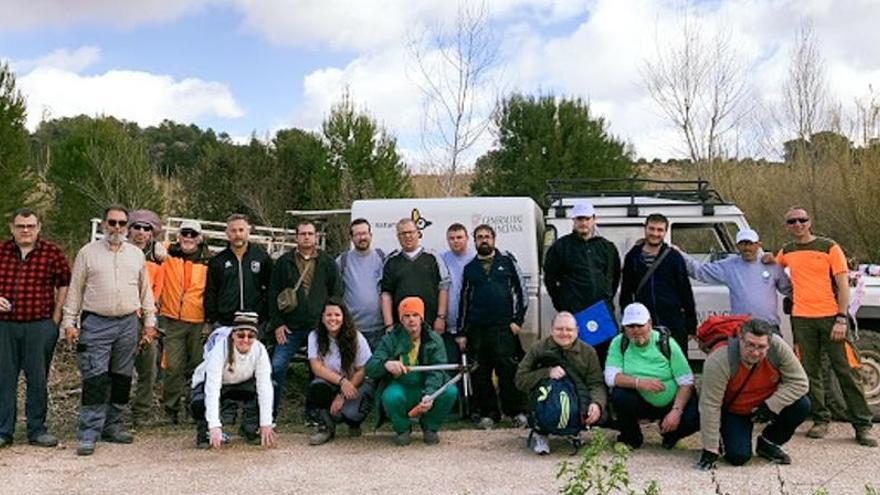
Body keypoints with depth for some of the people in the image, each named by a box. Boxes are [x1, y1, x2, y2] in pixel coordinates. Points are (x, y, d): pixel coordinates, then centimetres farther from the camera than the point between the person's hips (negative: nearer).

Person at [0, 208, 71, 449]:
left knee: (38, 379, 5)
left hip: (40, 325, -1)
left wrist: (56, 316, 2)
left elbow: (64, 283, 7)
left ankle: (37, 430, 16)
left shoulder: (52, 253, 1)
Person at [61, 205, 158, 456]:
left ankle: (112, 426, 20)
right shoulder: (87, 252, 4)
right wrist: (69, 322, -1)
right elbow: (75, 290, 4)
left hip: (128, 323, 3)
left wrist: (149, 321, 10)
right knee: (95, 379, -8)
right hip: (95, 324, -3)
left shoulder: (137, 254, 11)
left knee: (122, 378, 8)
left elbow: (145, 290, 15)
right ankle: (89, 433, -3)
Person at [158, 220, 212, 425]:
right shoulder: (167, 255, 4)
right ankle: (171, 408, 13)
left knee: (198, 367, 8)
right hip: (172, 320, 0)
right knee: (173, 367, -1)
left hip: (199, 322, 0)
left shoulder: (208, 261, 2)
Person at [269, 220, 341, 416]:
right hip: (290, 327, 0)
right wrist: (277, 323, -1)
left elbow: (337, 295, 8)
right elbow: (273, 294, 6)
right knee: (277, 366, -5)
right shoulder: (284, 262, 7)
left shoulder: (327, 263, 9)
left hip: (320, 327, 0)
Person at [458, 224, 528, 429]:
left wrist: (517, 320, -3)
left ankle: (517, 412, 5)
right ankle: (487, 413, 14)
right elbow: (464, 300, 17)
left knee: (508, 369, -6)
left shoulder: (507, 260, 8)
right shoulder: (469, 268, 15)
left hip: (504, 327, -3)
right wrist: (462, 332, 13)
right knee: (480, 374, 3)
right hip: (476, 329, 3)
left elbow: (520, 290, 6)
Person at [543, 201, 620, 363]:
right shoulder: (561, 246, 3)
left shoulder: (607, 247, 12)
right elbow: (550, 278, 6)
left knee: (606, 353, 4)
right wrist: (561, 304, 3)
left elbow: (615, 277, 21)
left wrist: (608, 299, 13)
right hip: (574, 312, -3)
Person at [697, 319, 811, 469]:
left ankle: (767, 443, 3)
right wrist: (710, 449, -27)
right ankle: (725, 437, 17)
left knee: (802, 406, -21)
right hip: (733, 411, -3)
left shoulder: (778, 347, -26)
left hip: (767, 403, 4)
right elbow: (710, 405, -30)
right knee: (739, 456, -20)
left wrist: (771, 406, -29)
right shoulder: (719, 361, -34)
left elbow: (799, 382, -17)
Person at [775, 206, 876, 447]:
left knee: (847, 371, -1)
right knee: (811, 372, 7)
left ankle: (862, 425, 6)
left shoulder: (829, 247, -1)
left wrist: (841, 319, -12)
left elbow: (843, 286, -4)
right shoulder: (786, 252, 10)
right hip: (801, 319, 3)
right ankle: (820, 420, 18)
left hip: (831, 317, -3)